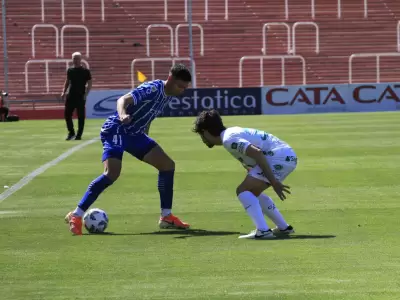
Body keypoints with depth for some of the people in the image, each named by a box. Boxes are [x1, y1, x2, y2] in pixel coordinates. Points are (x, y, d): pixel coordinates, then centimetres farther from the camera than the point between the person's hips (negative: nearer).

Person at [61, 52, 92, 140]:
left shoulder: (85, 71, -5)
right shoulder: (70, 70, 9)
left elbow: (90, 84, -5)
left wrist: (86, 94, -15)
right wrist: (64, 92, 9)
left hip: (80, 96, -5)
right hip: (71, 96, 5)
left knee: (81, 116, 0)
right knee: (67, 114, 2)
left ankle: (79, 135, 7)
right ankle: (71, 133, 15)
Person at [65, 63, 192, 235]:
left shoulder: (168, 95, 6)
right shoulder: (153, 89, -21)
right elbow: (123, 100, -34)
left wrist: (145, 142, 26)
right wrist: (123, 115, -56)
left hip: (134, 134, 10)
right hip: (116, 130, -10)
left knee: (167, 165, 7)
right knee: (112, 173, -26)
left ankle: (166, 217, 13)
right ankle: (76, 216, -19)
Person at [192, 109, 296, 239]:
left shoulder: (228, 139, -12)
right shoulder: (232, 132, 19)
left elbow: (257, 153, -23)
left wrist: (273, 182, -24)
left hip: (279, 157, -10)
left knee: (243, 190, -9)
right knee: (252, 192, 23)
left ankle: (262, 230, -18)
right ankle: (283, 228, 28)